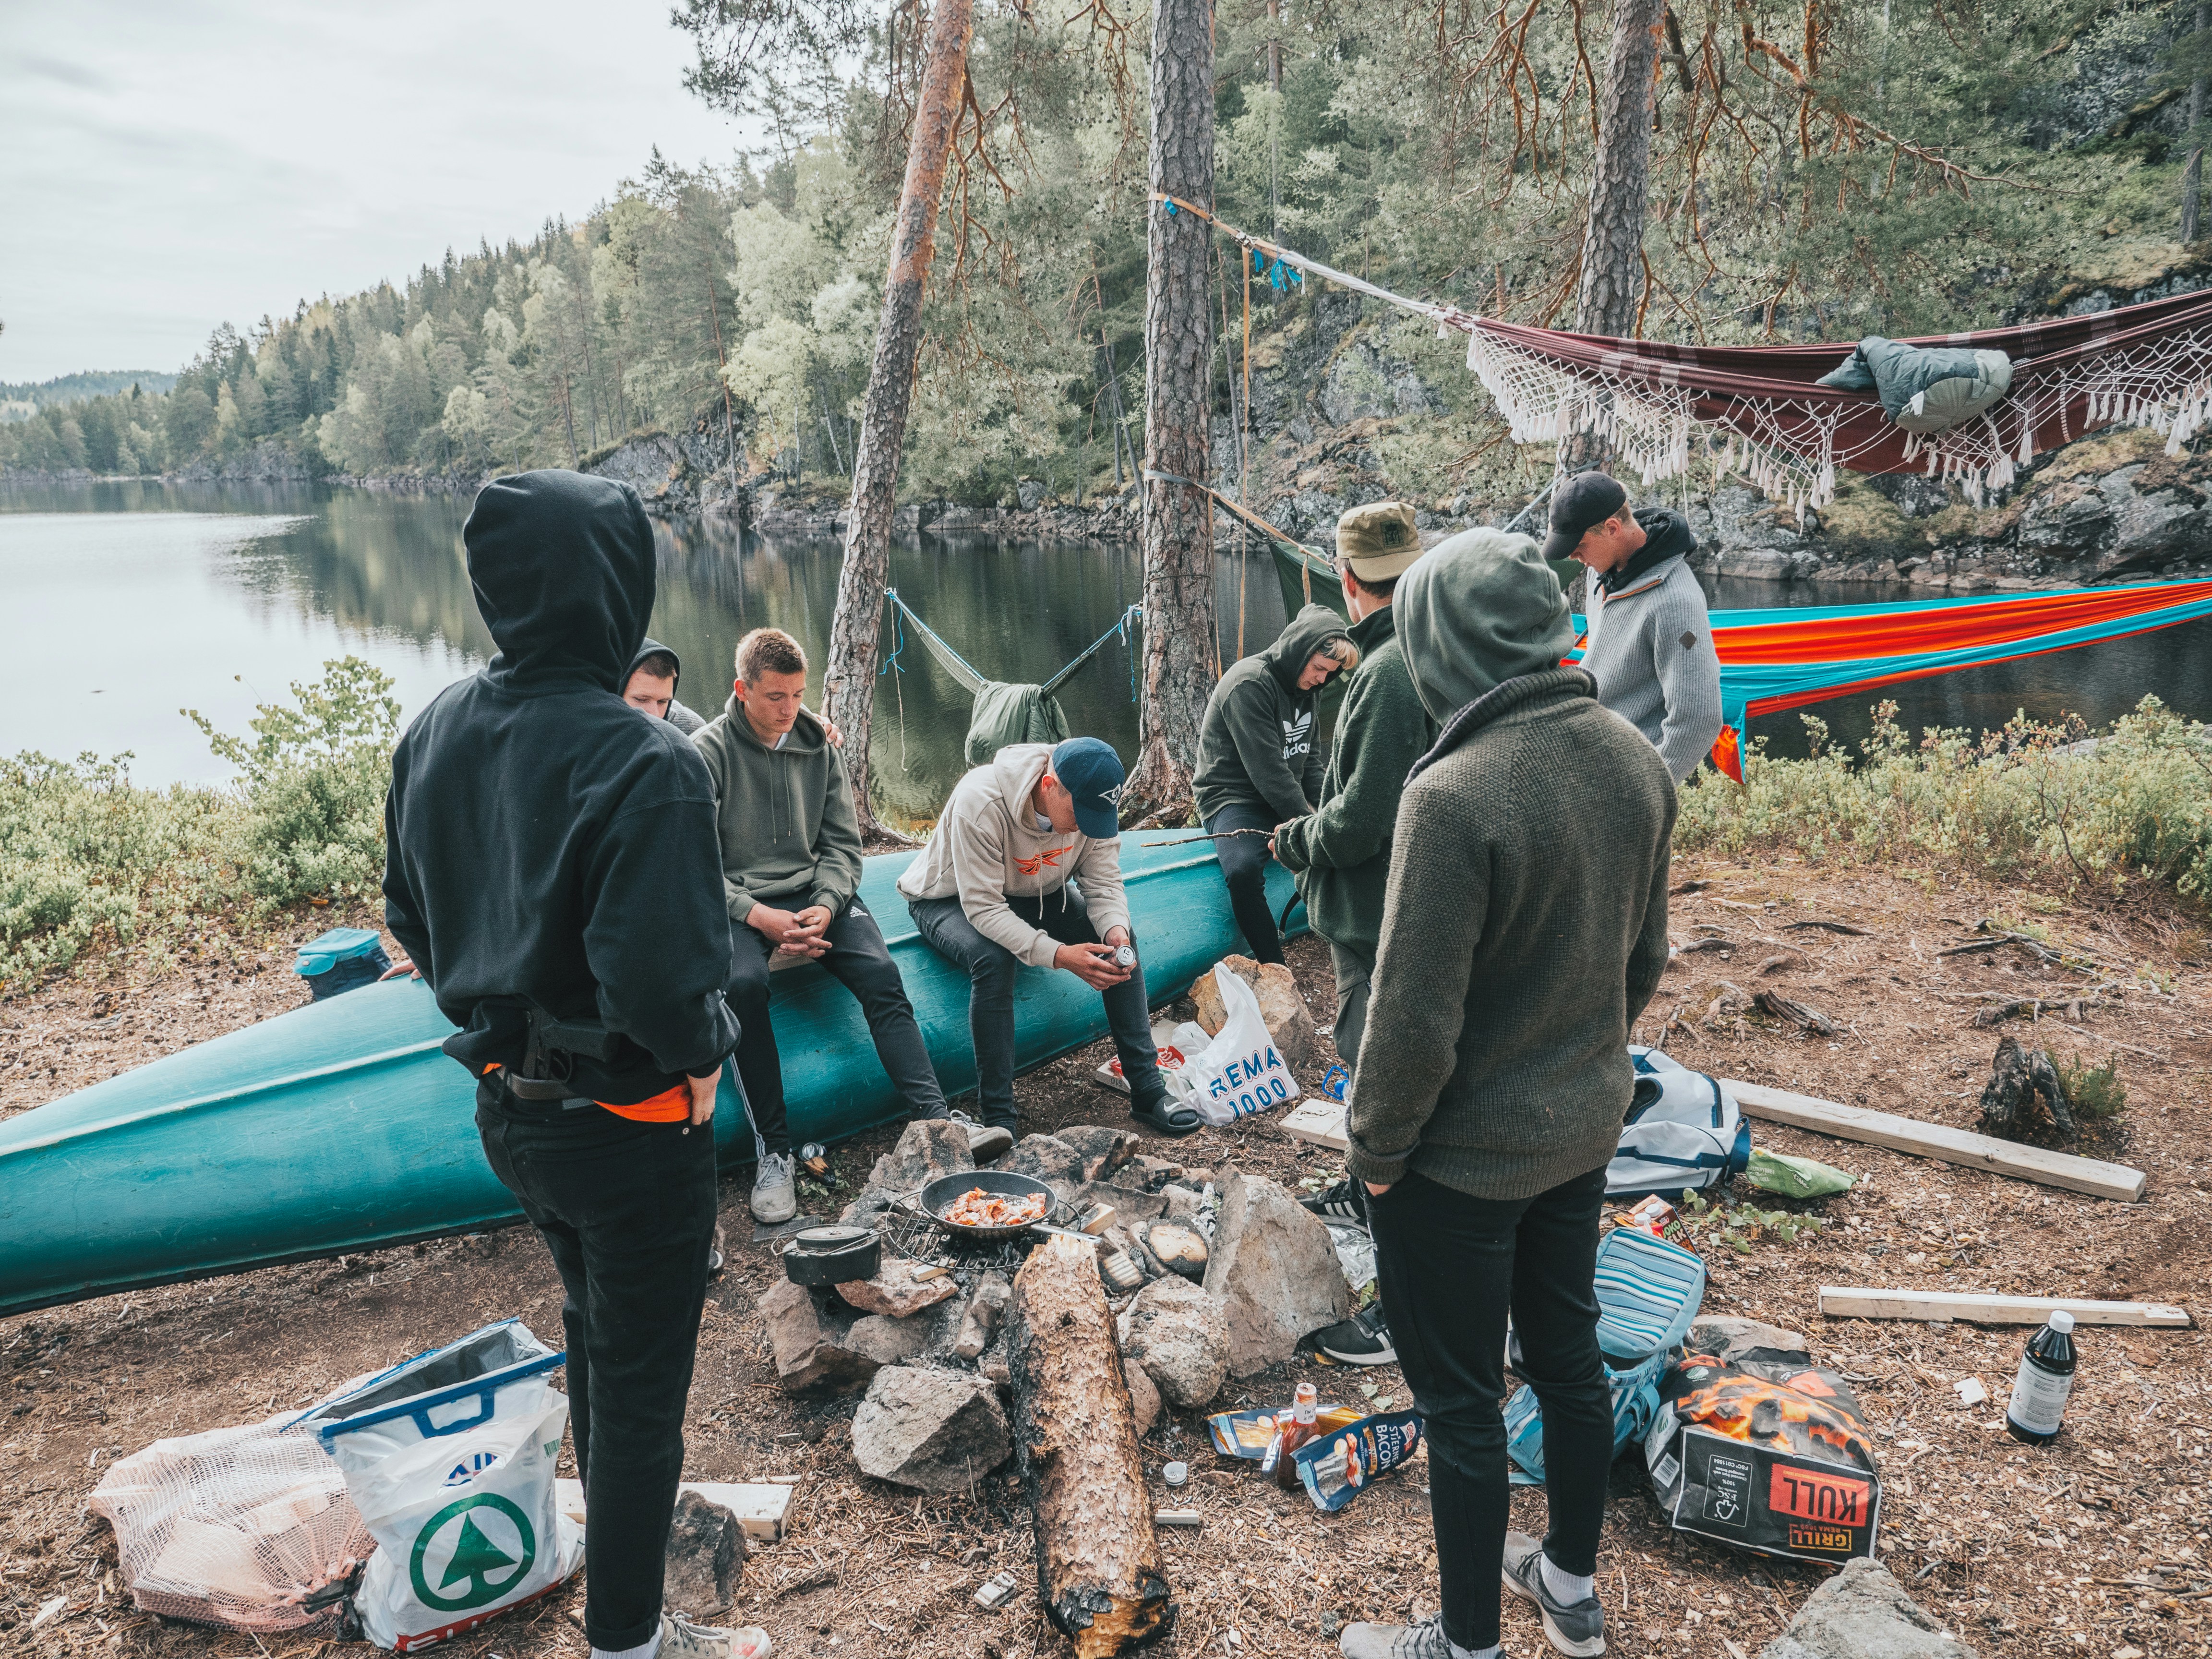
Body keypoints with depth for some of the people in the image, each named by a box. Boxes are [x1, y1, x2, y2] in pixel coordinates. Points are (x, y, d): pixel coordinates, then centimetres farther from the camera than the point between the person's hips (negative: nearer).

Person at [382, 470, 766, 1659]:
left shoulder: (435, 734, -3)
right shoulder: (644, 767, -28)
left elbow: (413, 918, 7)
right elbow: (660, 976, -31)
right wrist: (703, 1053, -12)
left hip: (505, 1111, 8)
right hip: (627, 1128, -8)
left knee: (593, 1316, 31)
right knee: (639, 1374, 12)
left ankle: (622, 1505, 55)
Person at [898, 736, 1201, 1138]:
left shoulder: (1091, 802, -20)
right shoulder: (981, 802, -38)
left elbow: (1104, 883, -13)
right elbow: (983, 908, -37)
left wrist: (1115, 930, -35)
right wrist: (1058, 955, -45)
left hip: (1035, 894, 5)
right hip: (953, 900, -5)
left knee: (1119, 940, -15)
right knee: (994, 959, -37)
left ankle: (1147, 1092, -6)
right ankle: (997, 1119, -25)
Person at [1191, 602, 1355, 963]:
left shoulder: (1308, 686, 7)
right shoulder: (1249, 684, -20)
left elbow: (1311, 755, 13)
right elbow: (1268, 770, -24)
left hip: (1289, 797, 8)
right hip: (1234, 797, -8)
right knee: (1245, 870, -36)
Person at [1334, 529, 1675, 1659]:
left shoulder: (1456, 793, -29)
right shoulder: (1634, 760, -5)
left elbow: (1415, 1016, -24)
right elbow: (1644, 957, 7)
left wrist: (1377, 1148, -9)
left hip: (1465, 1157, -7)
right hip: (1584, 1126, 8)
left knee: (1460, 1402, 11)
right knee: (1569, 1353, 24)